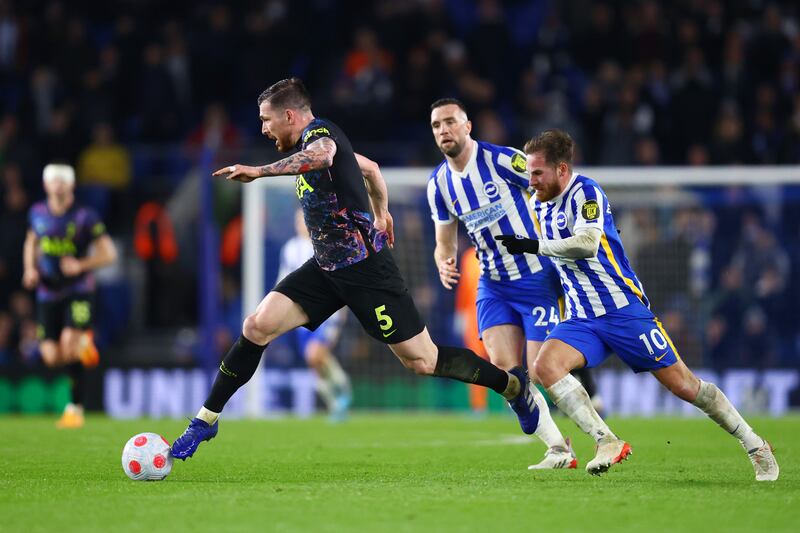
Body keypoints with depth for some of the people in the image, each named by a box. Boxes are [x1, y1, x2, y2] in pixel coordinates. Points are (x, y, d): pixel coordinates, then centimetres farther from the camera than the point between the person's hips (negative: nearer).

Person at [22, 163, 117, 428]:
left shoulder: (85, 217, -8)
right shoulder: (37, 213, 4)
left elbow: (109, 253, -6)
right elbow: (31, 243, 23)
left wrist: (81, 265, -20)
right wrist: (30, 269, 5)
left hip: (78, 291, -4)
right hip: (48, 294, 4)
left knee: (69, 344, -23)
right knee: (52, 357, -4)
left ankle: (76, 407, -9)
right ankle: (84, 342, 32)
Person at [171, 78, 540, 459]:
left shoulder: (319, 131, -12)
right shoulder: (312, 142, 15)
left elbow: (321, 155, -40)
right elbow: (370, 167, 31)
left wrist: (259, 172, -40)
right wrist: (380, 214, 45)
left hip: (364, 268, -9)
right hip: (327, 267, 9)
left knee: (422, 362, -4)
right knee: (256, 327, -6)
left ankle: (512, 385, 15)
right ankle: (206, 420, 1)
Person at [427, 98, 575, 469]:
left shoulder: (503, 160, -15)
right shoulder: (438, 184, 4)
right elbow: (445, 242, 15)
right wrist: (444, 263, -8)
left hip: (537, 278, -5)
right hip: (493, 285, 5)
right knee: (503, 367, -11)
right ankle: (558, 449, 2)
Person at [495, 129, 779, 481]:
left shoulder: (585, 192, -14)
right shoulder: (538, 204, 11)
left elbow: (586, 243, -31)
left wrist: (534, 246, -30)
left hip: (623, 308, -7)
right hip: (581, 319, 7)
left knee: (683, 385, -4)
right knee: (545, 365, -22)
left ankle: (755, 447, 13)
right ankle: (607, 442, -20)